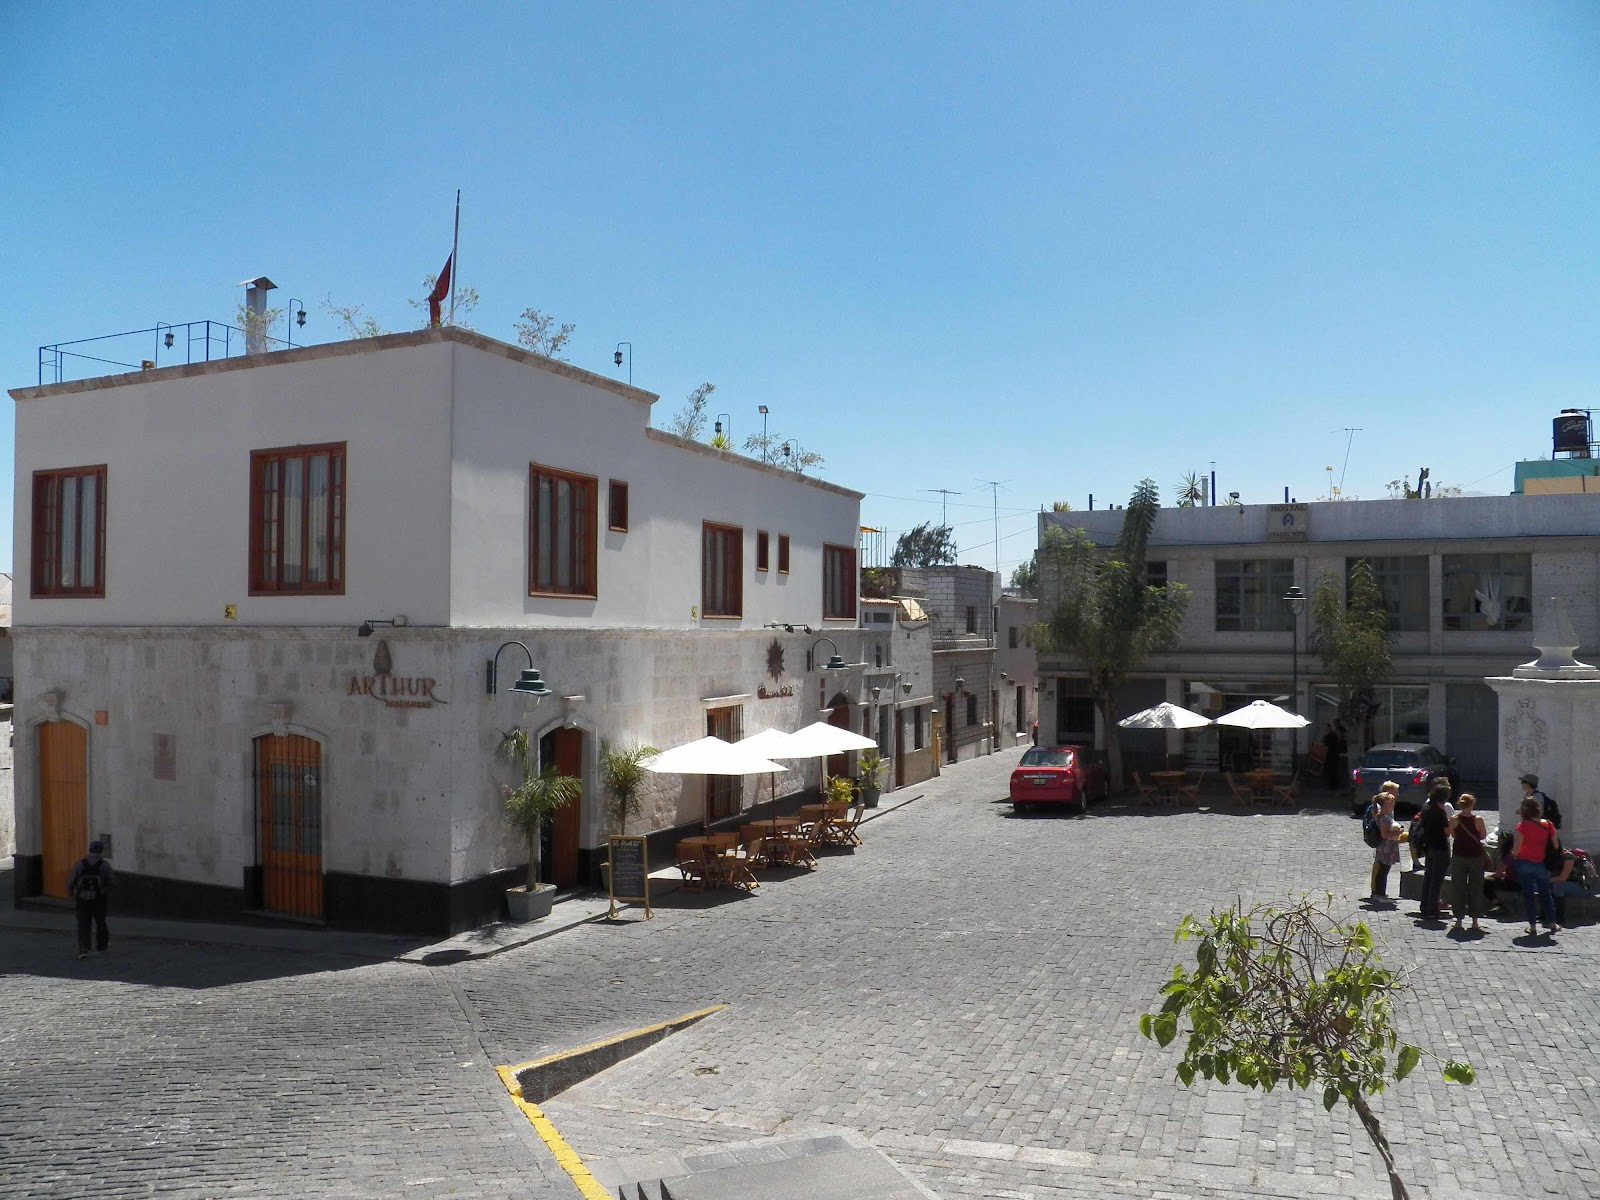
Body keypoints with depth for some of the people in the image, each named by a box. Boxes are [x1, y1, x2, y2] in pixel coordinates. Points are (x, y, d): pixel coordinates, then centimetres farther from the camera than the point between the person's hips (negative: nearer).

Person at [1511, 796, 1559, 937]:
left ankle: (1532, 926, 7)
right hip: (1542, 863, 3)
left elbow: (1516, 849, -16)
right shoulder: (1548, 825, -4)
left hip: (1525, 863, -3)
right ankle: (1552, 923, 23)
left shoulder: (1523, 826, -15)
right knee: (1545, 893, 18)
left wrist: (1513, 854, 4)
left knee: (1528, 894, 6)